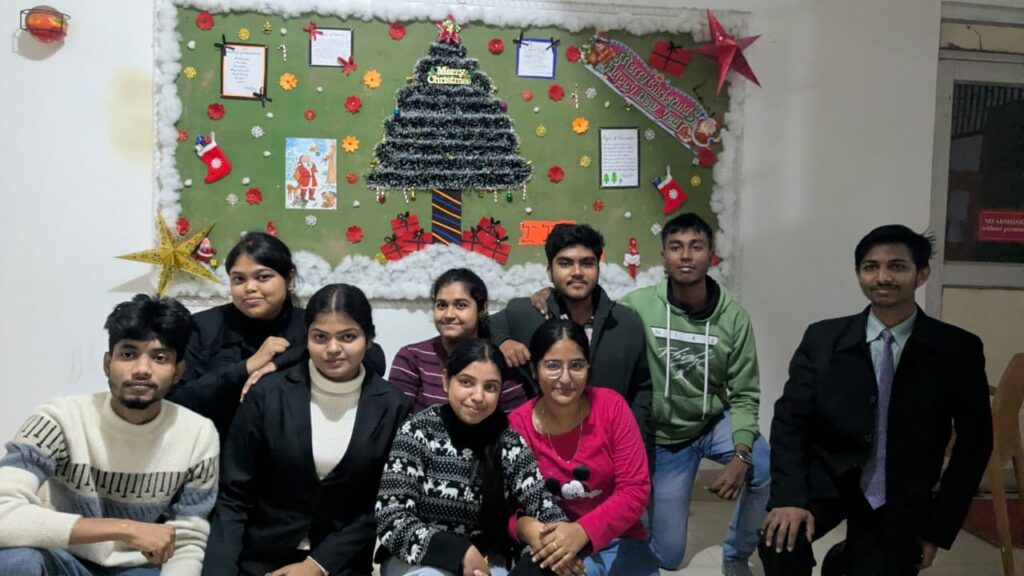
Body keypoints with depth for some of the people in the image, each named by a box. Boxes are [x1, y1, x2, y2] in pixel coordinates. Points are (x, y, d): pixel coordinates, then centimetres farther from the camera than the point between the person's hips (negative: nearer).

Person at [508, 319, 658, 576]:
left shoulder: (611, 406, -10)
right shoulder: (518, 424, -10)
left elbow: (635, 489, -12)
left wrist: (583, 531, -27)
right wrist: (527, 527, -30)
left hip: (619, 541, 1)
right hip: (554, 549, 0)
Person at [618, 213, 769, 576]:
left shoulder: (733, 316, -12)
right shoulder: (638, 305, -18)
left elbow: (744, 395, -9)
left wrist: (740, 455, -24)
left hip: (714, 423, 2)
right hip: (661, 436, -1)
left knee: (771, 472, -27)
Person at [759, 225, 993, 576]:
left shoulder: (958, 350, -6)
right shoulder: (822, 339, -5)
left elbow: (974, 443, 0)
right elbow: (790, 419, -7)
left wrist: (938, 529, -2)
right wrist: (790, 497, -22)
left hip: (899, 503, 1)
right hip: (827, 482, 0)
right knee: (780, 536, -26)